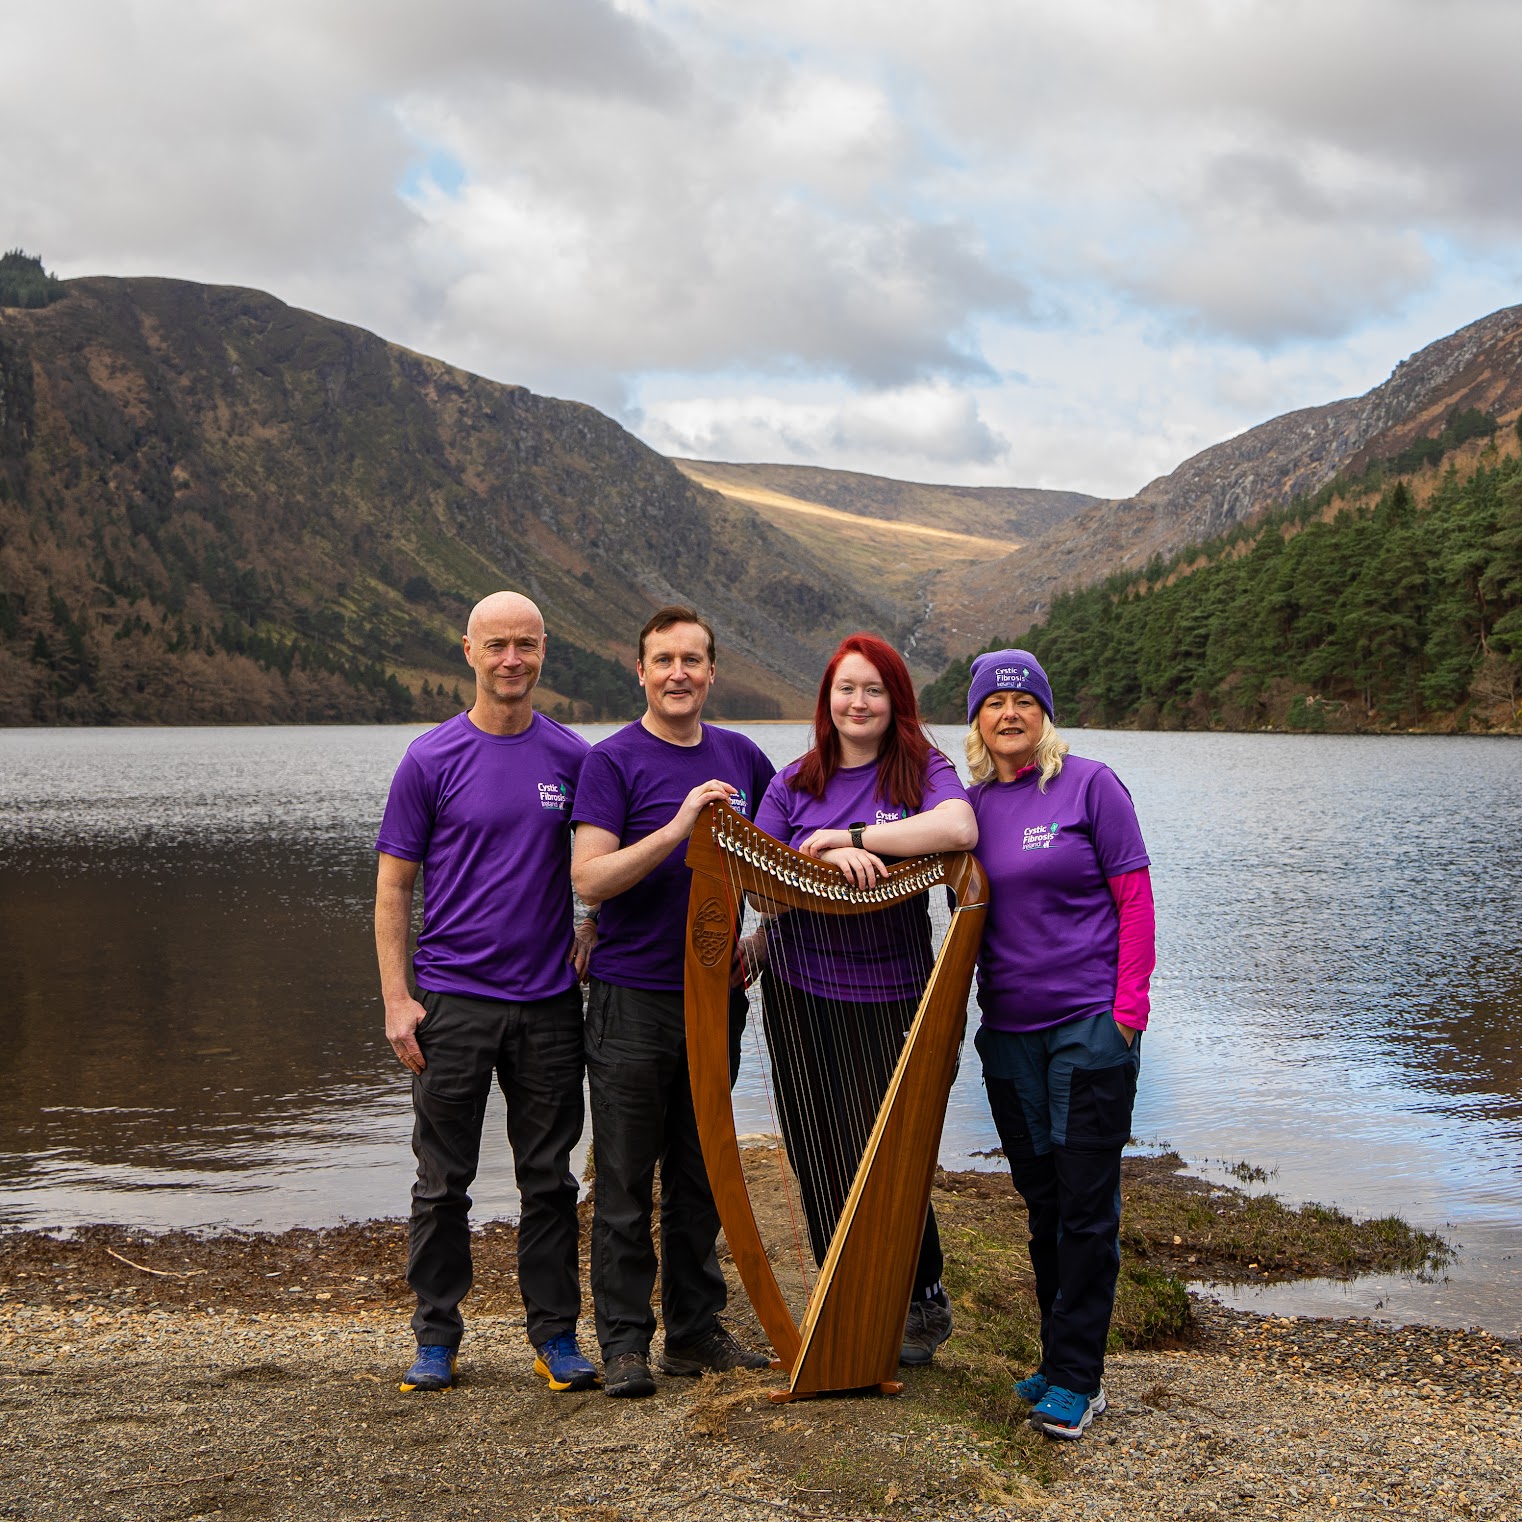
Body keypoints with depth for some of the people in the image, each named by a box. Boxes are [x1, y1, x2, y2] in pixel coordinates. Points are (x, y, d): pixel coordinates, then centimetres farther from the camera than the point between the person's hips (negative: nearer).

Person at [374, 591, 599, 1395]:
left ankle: (556, 1334, 21)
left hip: (549, 999, 2)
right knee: (443, 1182, 7)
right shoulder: (430, 759, -3)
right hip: (452, 999, -2)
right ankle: (436, 1337, 20)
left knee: (549, 1176, 10)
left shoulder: (572, 756, 4)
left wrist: (592, 931, -1)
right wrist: (397, 998, -7)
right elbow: (392, 885, -1)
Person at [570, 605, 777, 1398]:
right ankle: (624, 1342, 12)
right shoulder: (612, 761, -6)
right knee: (625, 1183, 2)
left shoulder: (741, 757, 9)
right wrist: (678, 826, -25)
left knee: (701, 1178, 13)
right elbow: (589, 879, -16)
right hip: (631, 998, -5)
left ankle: (696, 1331, 23)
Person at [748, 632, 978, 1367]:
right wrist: (825, 860, -18)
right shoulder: (796, 782, 8)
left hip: (889, 994, -3)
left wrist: (850, 837, -19)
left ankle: (922, 1302, 19)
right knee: (818, 1158, 7)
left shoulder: (923, 771, 0)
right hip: (800, 993, 3)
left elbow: (960, 829, -21)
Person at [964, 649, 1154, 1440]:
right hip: (1008, 1028, 5)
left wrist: (1129, 1003, -11)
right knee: (1041, 1199, 13)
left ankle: (1076, 1378, 6)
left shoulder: (1089, 783, -4)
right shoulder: (969, 802, 8)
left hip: (1090, 1022, -5)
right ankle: (1060, 1359, 25)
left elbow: (1134, 893, -6)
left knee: (1086, 1203, -2)